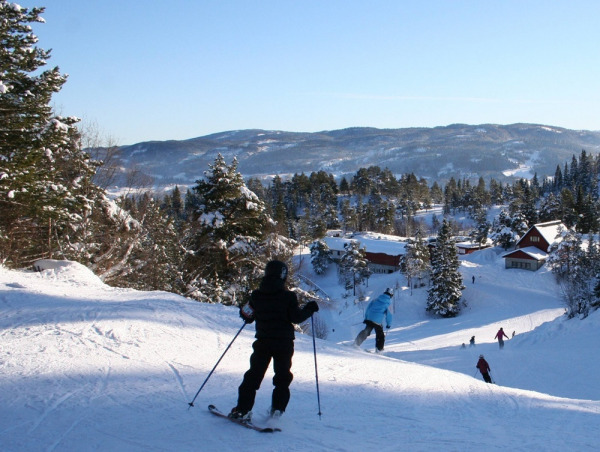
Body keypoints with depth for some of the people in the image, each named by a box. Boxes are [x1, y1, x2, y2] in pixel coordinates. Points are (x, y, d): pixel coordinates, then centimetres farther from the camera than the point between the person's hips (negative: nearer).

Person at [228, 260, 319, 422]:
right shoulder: (288, 296, -9)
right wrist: (309, 308, 7)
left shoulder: (256, 295, 0)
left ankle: (243, 409, 3)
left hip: (262, 342, 2)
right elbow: (296, 317, -9)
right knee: (283, 377, 13)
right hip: (284, 343, -2)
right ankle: (277, 409, 7)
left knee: (253, 375, 9)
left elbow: (247, 316, 7)